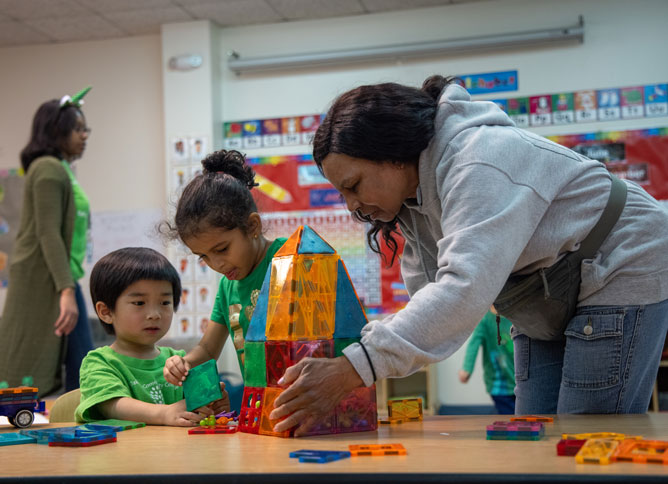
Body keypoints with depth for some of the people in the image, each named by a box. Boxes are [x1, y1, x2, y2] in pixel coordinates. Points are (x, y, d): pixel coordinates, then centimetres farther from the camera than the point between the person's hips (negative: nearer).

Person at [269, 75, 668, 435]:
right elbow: (426, 305, -2)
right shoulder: (411, 195, 0)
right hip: (548, 299, 9)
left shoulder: (480, 162, -29)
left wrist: (351, 371, -47)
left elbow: (466, 289, -42)